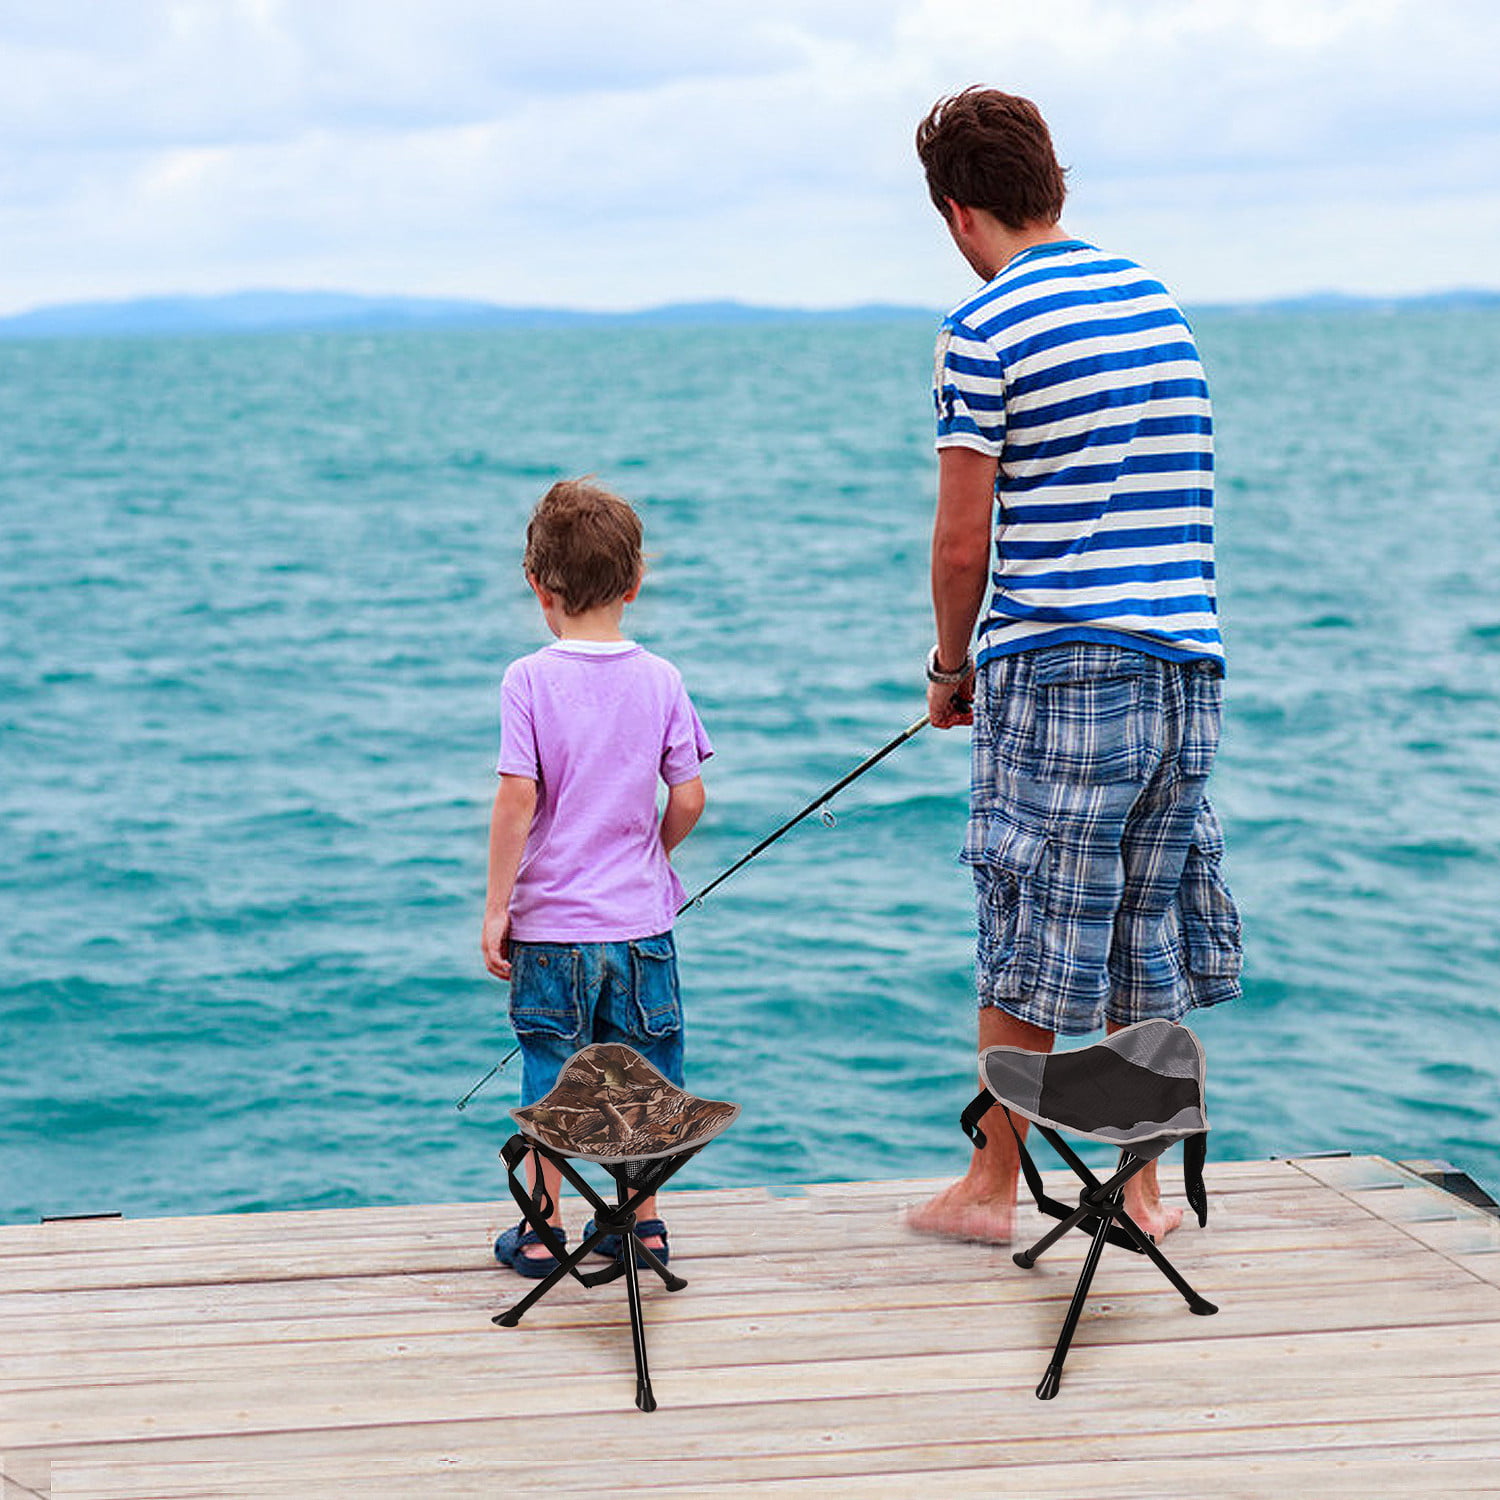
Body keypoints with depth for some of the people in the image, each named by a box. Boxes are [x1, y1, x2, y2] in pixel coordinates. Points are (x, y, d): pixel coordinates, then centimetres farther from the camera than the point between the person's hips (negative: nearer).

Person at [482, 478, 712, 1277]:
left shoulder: (529, 680, -10)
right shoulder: (660, 680, -2)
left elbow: (517, 801, -14)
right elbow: (688, 799, 0)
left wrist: (495, 907, -8)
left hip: (550, 920, -2)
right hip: (640, 917, 2)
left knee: (550, 1077, 8)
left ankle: (543, 1232, 14)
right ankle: (643, 1223, 20)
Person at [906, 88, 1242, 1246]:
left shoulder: (984, 333, -9)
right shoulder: (1158, 301, 12)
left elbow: (964, 544, -9)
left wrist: (950, 666, 8)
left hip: (1058, 669, -6)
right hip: (1186, 664, 6)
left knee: (1026, 946, 4)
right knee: (1149, 935, 12)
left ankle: (992, 1190, 15)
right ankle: (1142, 1187, 19)